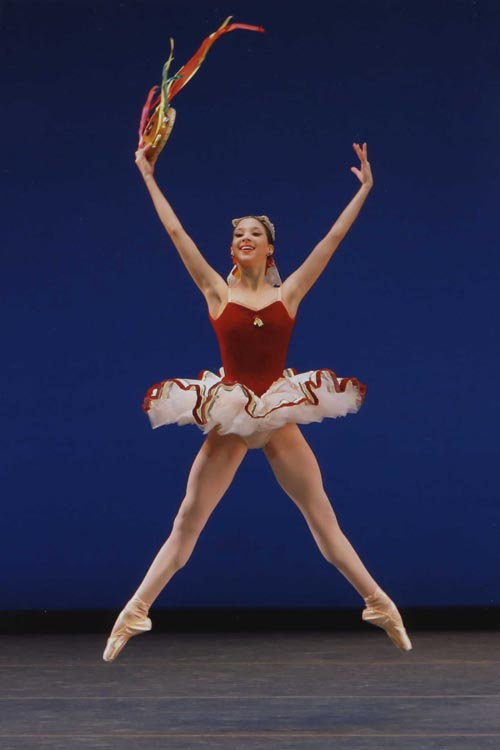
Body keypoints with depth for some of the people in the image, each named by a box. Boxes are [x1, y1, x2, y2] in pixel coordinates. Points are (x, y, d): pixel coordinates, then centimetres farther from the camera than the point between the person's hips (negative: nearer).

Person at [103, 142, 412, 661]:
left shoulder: (289, 293, 4)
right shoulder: (217, 292, 1)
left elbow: (333, 238, 5)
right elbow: (176, 232, 0)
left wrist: (365, 188, 6)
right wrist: (148, 176, 2)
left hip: (280, 418, 1)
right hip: (228, 419, -1)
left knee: (324, 518, 6)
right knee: (186, 523, 0)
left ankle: (380, 605, 13)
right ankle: (134, 614, 4)